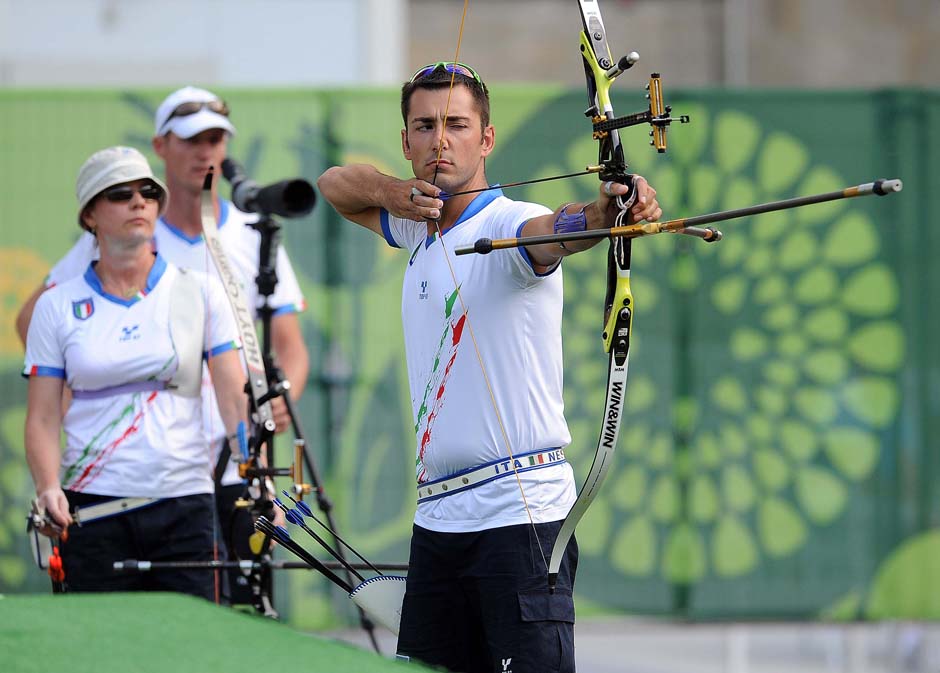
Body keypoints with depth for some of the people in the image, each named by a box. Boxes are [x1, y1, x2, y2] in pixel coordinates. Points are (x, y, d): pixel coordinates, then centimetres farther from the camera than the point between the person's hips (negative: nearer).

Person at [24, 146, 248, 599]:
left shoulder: (200, 292, 6)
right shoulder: (57, 306, 7)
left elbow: (236, 401, 0)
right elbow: (43, 417, 3)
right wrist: (49, 487, -15)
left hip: (185, 506, 0)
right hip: (92, 510, 0)